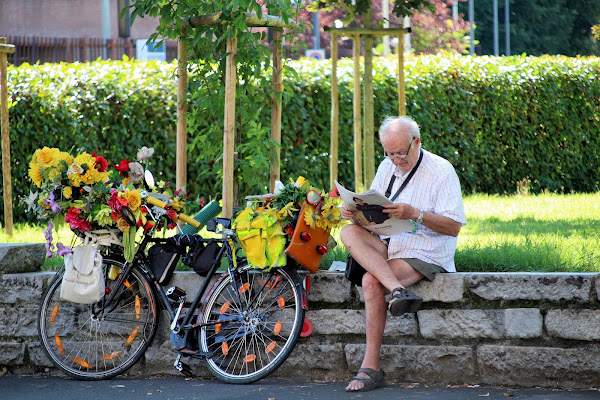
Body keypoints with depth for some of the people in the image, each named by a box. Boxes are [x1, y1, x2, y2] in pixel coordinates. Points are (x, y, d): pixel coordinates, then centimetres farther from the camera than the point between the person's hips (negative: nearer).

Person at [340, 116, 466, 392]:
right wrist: (354, 210, -8)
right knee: (349, 233, -23)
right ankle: (398, 290, -40)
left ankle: (370, 368, -26)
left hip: (424, 252, -7)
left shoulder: (441, 171, -7)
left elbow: (454, 226, -12)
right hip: (389, 244, 7)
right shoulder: (387, 167, 13)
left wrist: (415, 214, -25)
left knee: (371, 282, -29)